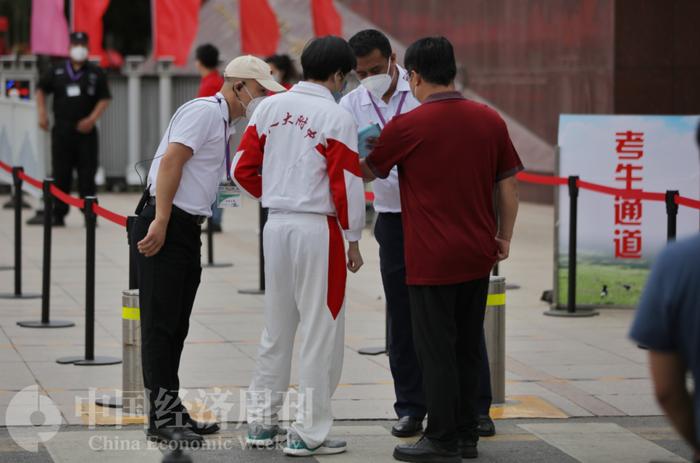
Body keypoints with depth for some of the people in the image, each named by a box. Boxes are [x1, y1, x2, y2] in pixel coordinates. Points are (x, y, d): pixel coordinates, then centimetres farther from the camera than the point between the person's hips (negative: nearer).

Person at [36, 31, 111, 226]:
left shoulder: (96, 73, 4)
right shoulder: (56, 72, 8)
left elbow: (104, 99, 2)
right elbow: (41, 90, 17)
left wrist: (92, 119, -11)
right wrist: (42, 113, 4)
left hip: (86, 130, -1)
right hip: (62, 129, 1)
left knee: (87, 174, -3)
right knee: (60, 174, 2)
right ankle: (58, 214, 8)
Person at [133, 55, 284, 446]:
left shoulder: (225, 123, 19)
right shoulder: (204, 111, -11)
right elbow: (170, 161, -20)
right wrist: (160, 222, -25)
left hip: (188, 229, 10)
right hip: (165, 226, -10)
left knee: (176, 326, 12)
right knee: (160, 324, -6)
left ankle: (171, 411, 17)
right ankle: (162, 418, -5)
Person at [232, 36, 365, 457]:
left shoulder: (271, 107, 5)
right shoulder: (337, 118, -11)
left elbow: (243, 169, 7)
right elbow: (347, 185, -11)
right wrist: (353, 240, -1)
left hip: (277, 224, 6)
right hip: (319, 228, -6)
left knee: (276, 328, 16)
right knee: (322, 331, 2)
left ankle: (262, 422, 23)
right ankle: (309, 433, 5)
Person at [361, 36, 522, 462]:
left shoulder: (407, 126, -10)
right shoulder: (490, 120, 2)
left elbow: (368, 172, 5)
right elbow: (509, 184, 5)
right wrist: (504, 236, 16)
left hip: (432, 259, -5)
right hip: (478, 255, 5)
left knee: (436, 351, 1)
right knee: (468, 347, 13)